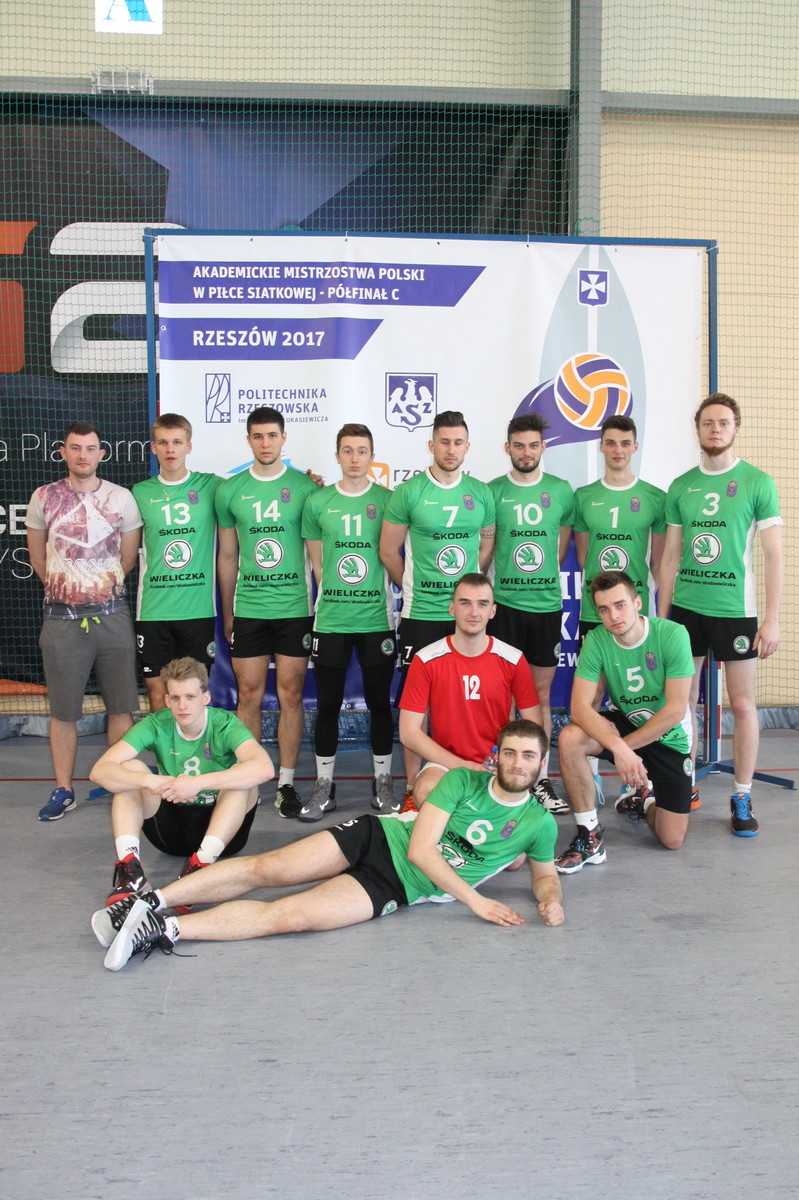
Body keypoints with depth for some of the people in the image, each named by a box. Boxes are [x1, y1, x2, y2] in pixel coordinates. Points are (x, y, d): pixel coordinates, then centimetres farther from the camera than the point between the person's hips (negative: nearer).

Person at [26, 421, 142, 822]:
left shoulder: (121, 498, 2)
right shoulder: (44, 498, 2)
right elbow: (38, 558, 12)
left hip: (111, 615, 0)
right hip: (62, 618, 0)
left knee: (120, 706, 4)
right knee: (63, 710, 7)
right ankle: (63, 790, 18)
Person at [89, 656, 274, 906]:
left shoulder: (224, 724, -17)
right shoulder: (156, 725, -10)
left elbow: (265, 768, -38)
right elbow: (100, 770, -21)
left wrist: (198, 783, -45)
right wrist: (152, 781, -39)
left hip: (219, 826, -2)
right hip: (173, 827, 2)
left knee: (242, 776, -29)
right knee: (131, 769, -18)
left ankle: (200, 864, -35)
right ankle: (129, 866, -30)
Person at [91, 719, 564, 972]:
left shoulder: (540, 823, 2)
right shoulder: (463, 780, -1)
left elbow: (546, 872, 18)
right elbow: (420, 849, -7)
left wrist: (551, 898, -7)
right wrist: (475, 900, -15)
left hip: (396, 888, -1)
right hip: (379, 836, 1)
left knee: (289, 915, -22)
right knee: (265, 869, -17)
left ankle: (164, 930, -23)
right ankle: (151, 900, -7)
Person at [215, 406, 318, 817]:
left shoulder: (305, 487, 0)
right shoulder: (230, 490, 6)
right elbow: (227, 557, 12)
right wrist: (227, 615, 12)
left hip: (295, 608, -1)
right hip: (248, 609, 1)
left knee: (291, 695, 3)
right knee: (249, 696, 5)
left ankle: (286, 782, 11)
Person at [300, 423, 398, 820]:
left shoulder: (388, 500, 1)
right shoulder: (317, 503, 5)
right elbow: (315, 561, 10)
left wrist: (374, 590, 1)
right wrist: (334, 593, 5)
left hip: (377, 619, -1)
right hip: (330, 620, 1)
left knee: (379, 702, 7)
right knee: (328, 704, 6)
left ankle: (382, 783, 21)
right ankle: (324, 787, 18)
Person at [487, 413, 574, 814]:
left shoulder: (561, 491, 5)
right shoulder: (491, 492, 1)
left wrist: (546, 579, 11)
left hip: (547, 603, 2)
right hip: (503, 603, -1)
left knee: (541, 693, 7)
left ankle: (540, 778, 15)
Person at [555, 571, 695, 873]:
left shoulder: (672, 635, -23)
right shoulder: (597, 640, -17)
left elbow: (675, 710, -23)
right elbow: (580, 707, -25)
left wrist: (626, 746, -21)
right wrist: (618, 748, -39)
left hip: (669, 737, -1)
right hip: (625, 724, 1)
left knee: (672, 841, -4)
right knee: (570, 738, -31)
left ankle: (644, 799, 33)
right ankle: (589, 838, -15)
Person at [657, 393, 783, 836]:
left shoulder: (758, 483, -3)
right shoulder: (681, 486, 7)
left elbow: (773, 555, -4)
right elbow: (671, 556, 11)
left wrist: (772, 618, -9)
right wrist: (661, 614, 8)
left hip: (735, 609, -3)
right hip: (685, 607, 3)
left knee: (743, 705, 3)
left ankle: (742, 799, 14)